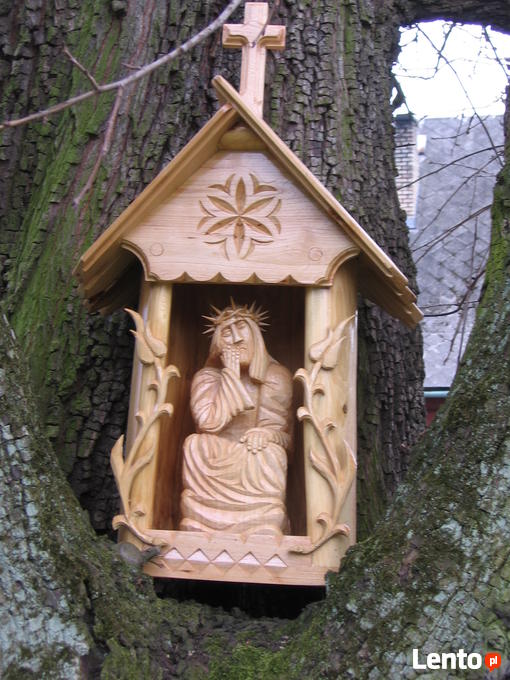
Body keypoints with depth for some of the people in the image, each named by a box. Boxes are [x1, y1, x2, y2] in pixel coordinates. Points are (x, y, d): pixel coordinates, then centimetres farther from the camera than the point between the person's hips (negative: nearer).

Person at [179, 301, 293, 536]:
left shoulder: (277, 376, 2)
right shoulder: (207, 377, 1)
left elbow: (284, 434, 2)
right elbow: (208, 424, -17)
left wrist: (267, 434, -23)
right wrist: (230, 374, -14)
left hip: (258, 466, 0)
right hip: (213, 467, 1)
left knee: (269, 452, -30)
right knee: (196, 444, -27)